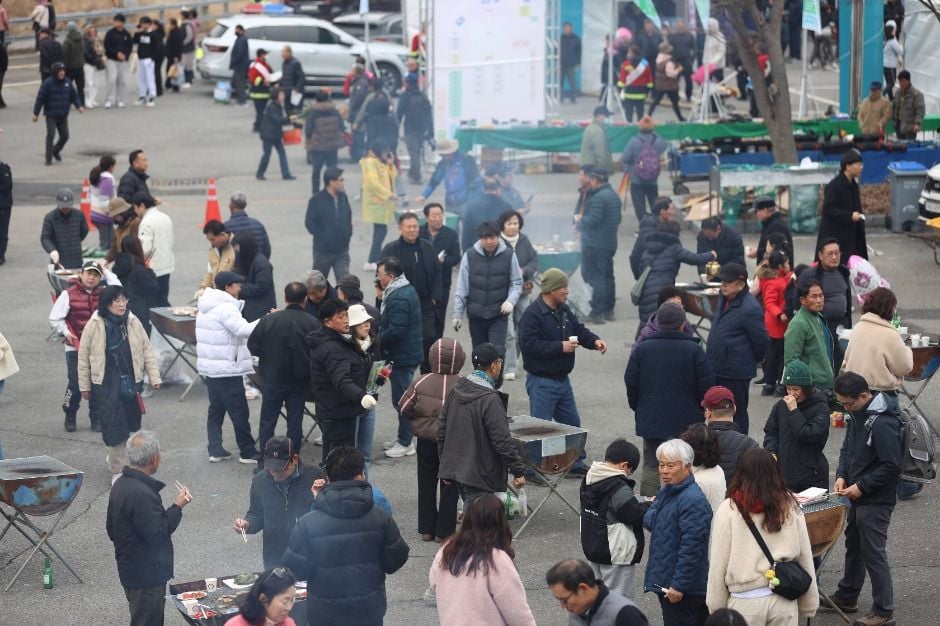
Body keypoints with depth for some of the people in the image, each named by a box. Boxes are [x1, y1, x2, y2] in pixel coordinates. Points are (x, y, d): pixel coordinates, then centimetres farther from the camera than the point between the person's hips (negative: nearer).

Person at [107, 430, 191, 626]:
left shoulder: (120, 485, 7)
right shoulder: (141, 494, -26)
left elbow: (111, 529, 17)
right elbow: (157, 533, -24)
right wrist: (177, 507, -15)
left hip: (130, 571, 10)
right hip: (147, 576, -10)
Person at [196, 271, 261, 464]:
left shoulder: (206, 307, 12)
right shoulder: (226, 308, -19)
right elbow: (243, 330, -29)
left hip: (209, 366, 10)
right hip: (226, 368, -9)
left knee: (216, 408, 14)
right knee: (239, 411, -2)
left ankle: (215, 450, 14)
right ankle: (248, 452, 4)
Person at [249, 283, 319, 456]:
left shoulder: (269, 320, -12)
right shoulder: (312, 324, -12)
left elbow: (253, 347, -6)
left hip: (272, 378, 0)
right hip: (299, 381, 0)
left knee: (268, 421, 9)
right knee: (295, 422, 9)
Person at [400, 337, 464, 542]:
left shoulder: (421, 383, -10)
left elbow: (404, 409, -4)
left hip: (426, 441, 1)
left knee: (426, 484, 15)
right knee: (450, 486, 9)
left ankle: (426, 529, 20)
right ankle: (444, 531, 11)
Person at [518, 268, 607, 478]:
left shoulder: (564, 310, 9)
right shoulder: (532, 314, -18)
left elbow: (579, 330, 16)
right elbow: (529, 345, -25)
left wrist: (594, 341, -5)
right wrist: (560, 347, -24)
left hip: (562, 379, 9)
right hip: (541, 381, -9)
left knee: (572, 423, 16)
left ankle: (576, 464, 27)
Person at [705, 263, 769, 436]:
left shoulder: (750, 309, -21)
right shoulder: (724, 299, 8)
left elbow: (762, 341, -17)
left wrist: (753, 360, -1)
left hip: (736, 373, -9)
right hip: (717, 369, 9)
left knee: (737, 414, 3)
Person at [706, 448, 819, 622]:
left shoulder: (729, 510, -8)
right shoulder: (790, 507, 1)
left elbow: (718, 565, -5)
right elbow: (805, 559, 6)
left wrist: (716, 608, 5)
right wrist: (808, 606, 17)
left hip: (745, 602, -3)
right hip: (784, 601, 3)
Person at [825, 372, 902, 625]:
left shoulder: (883, 423, -23)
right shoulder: (858, 416, 6)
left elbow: (892, 467, -23)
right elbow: (847, 450, 17)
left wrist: (861, 486, -19)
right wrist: (841, 476, 0)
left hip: (875, 502, -10)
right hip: (857, 499, 10)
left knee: (873, 553, -5)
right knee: (853, 547, 22)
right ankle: (846, 597, 37)